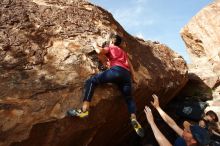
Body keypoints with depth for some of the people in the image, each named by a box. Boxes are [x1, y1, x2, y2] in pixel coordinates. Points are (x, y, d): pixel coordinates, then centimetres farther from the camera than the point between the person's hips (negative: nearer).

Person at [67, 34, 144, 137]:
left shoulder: (110, 48, 21)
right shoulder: (123, 52, 39)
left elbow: (99, 51, 1)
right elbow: (130, 65, 38)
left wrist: (95, 46, 24)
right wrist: (133, 78, 42)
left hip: (116, 71, -6)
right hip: (126, 74, 6)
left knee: (91, 81, -5)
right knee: (129, 98, 20)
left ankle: (84, 109, -21)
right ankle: (134, 119, 0)